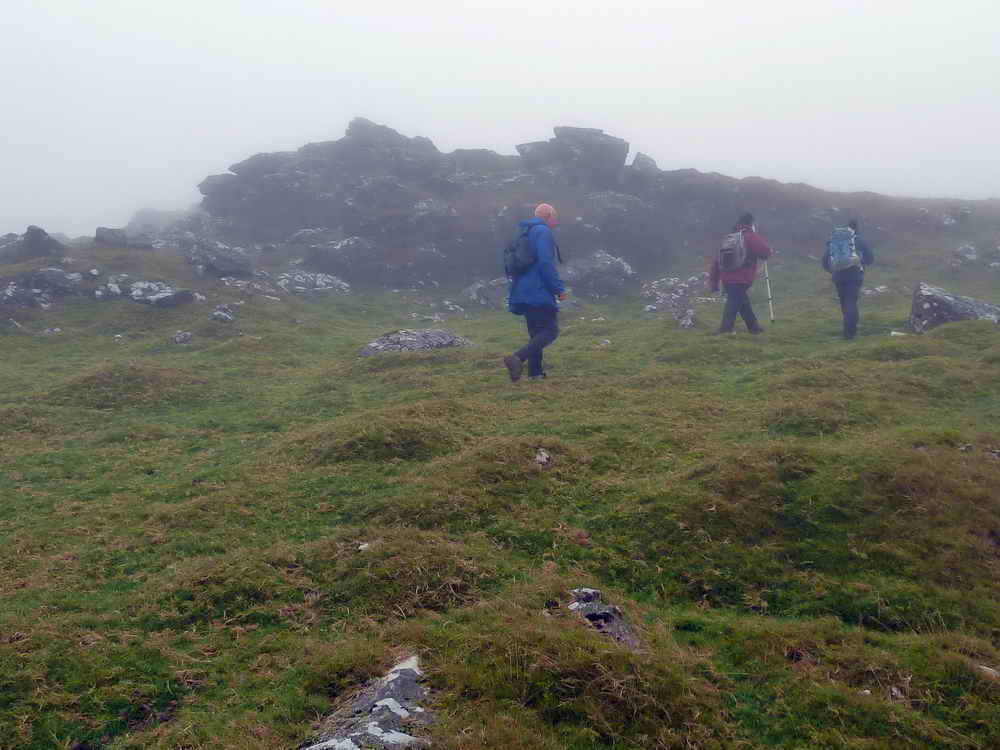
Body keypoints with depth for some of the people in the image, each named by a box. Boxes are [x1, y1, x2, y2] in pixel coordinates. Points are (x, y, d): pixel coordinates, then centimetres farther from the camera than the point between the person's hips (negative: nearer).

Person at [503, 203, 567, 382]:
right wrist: (559, 288, -15)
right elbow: (546, 263, -20)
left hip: (522, 292, 9)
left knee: (536, 332, 15)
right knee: (550, 330, -9)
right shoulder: (543, 232, -9)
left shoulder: (524, 232, 19)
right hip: (539, 292, -9)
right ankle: (518, 358, -26)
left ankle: (535, 372, 12)